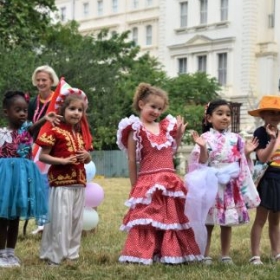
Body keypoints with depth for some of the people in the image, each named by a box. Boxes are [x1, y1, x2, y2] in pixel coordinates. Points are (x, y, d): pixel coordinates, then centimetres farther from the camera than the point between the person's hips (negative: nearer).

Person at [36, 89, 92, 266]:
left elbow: (87, 159, 24)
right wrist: (63, 161, -19)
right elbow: (42, 156, -9)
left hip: (79, 183, 8)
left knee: (76, 220, 11)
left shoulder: (80, 135, 15)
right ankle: (55, 256, 3)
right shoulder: (55, 132, -7)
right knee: (60, 220, -6)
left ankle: (71, 253, 21)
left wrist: (87, 156, 0)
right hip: (61, 183, -7)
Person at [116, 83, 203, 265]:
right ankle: (142, 255, 2)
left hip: (170, 182, 6)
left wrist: (179, 134, 13)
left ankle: (170, 253, 18)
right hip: (148, 182, -6)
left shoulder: (166, 127, 13)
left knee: (171, 217, 10)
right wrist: (135, 186, -5)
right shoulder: (136, 129, -3)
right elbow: (132, 161, -4)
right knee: (147, 218, -4)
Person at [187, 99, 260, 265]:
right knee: (208, 222, 2)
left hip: (230, 185, 4)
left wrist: (247, 153, -4)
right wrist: (202, 148, -24)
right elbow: (203, 163, -10)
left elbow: (241, 163, 12)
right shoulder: (206, 138, -5)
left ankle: (226, 255, 18)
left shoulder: (235, 139, 7)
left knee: (228, 223, 9)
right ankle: (206, 256, 11)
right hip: (212, 184, -4)